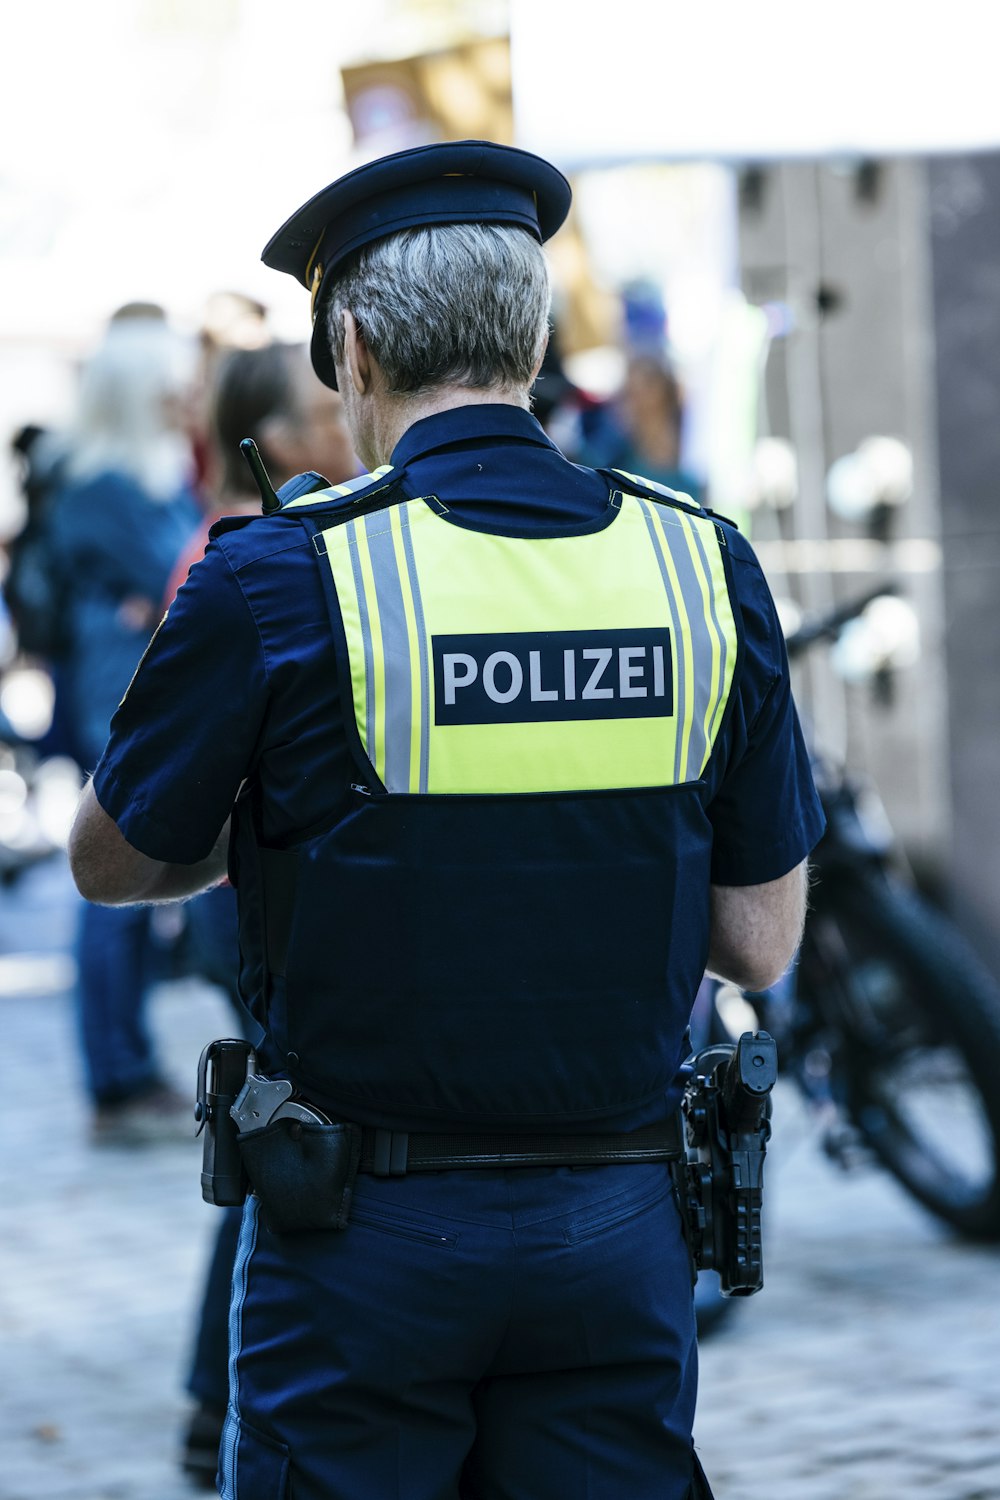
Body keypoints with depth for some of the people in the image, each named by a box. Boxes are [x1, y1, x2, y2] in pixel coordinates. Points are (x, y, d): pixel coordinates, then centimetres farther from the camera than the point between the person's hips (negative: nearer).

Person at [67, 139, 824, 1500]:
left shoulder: (285, 574, -11)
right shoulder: (704, 566, -2)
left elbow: (110, 863, 3)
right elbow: (761, 944, 3)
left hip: (372, 1231, -3)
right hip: (620, 1227, 3)